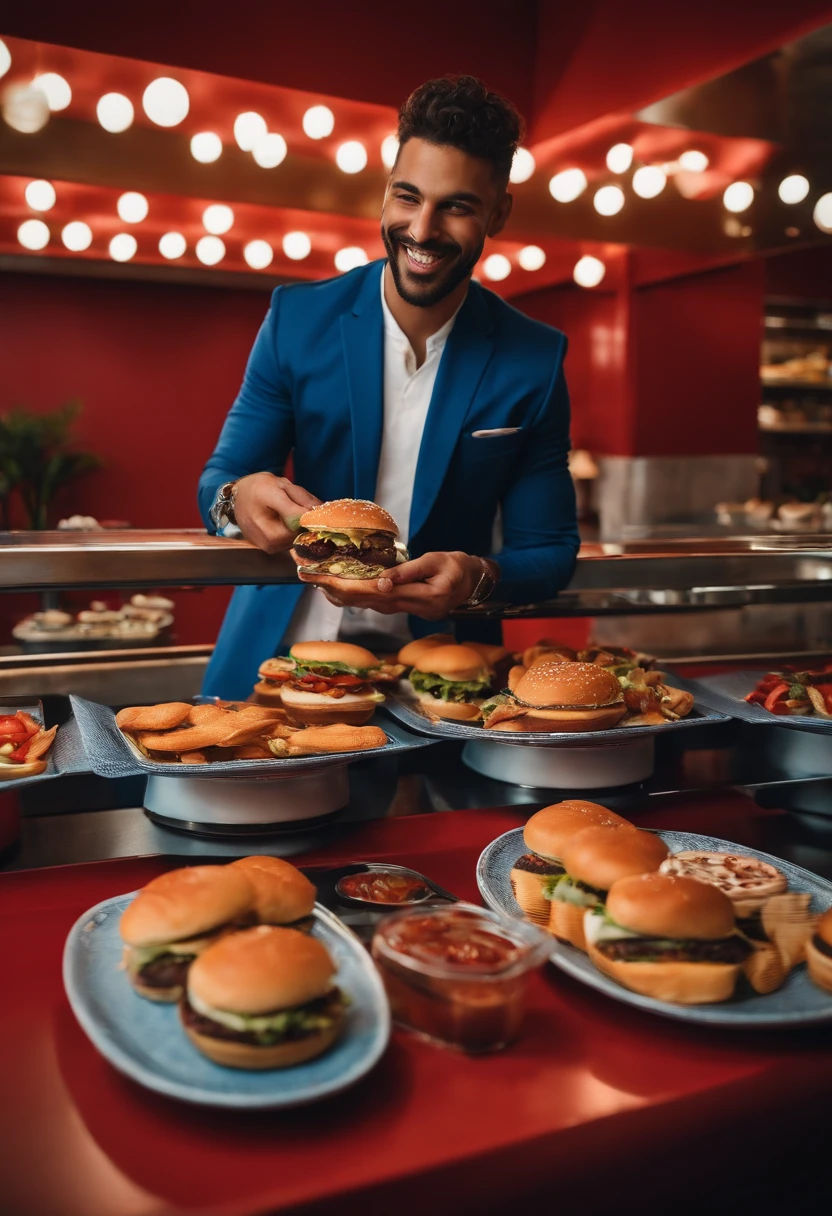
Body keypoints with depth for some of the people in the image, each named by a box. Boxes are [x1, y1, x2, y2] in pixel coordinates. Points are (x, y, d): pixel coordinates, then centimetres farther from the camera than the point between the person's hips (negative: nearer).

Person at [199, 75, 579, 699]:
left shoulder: (533, 360, -4)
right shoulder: (297, 316, -3)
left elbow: (549, 548, 0)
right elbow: (218, 480, 0)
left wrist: (479, 578, -22)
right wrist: (240, 500, -24)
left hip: (434, 671, 0)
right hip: (279, 654, 1)